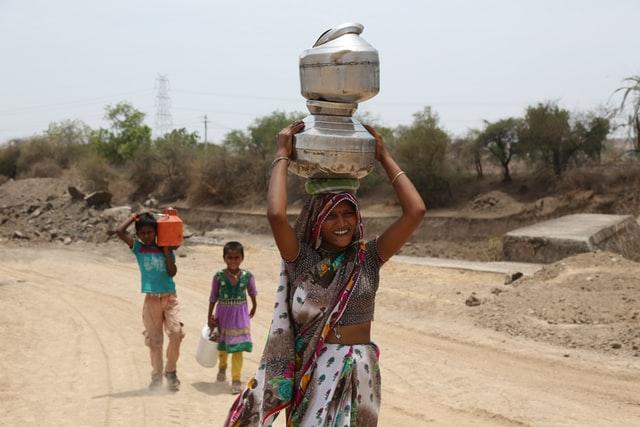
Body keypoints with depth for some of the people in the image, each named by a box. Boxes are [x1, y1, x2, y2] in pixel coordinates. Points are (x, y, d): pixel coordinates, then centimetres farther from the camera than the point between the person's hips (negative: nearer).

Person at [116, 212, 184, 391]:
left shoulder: (165, 249, 7)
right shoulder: (138, 248, 5)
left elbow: (172, 272, -4)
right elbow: (119, 232, -7)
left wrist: (166, 251, -5)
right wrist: (133, 218, 3)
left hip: (170, 297, 0)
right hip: (151, 300, 0)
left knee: (176, 333, -15)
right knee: (154, 340, 4)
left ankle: (171, 371, 3)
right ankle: (156, 375, 18)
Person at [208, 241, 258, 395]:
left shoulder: (247, 276, -9)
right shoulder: (219, 277, -10)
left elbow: (252, 292, 10)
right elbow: (213, 298, -2)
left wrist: (254, 307, 22)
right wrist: (210, 317, 0)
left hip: (240, 314, -1)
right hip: (223, 314, 1)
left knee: (237, 348, -5)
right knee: (222, 345, 19)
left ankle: (236, 379, 1)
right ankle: (222, 367, 48)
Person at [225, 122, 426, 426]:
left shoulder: (368, 257, 2)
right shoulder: (301, 259, -3)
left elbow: (415, 211, -7)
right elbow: (276, 215, -21)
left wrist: (384, 157, -3)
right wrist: (282, 155, -11)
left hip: (359, 373, 2)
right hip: (312, 373, -1)